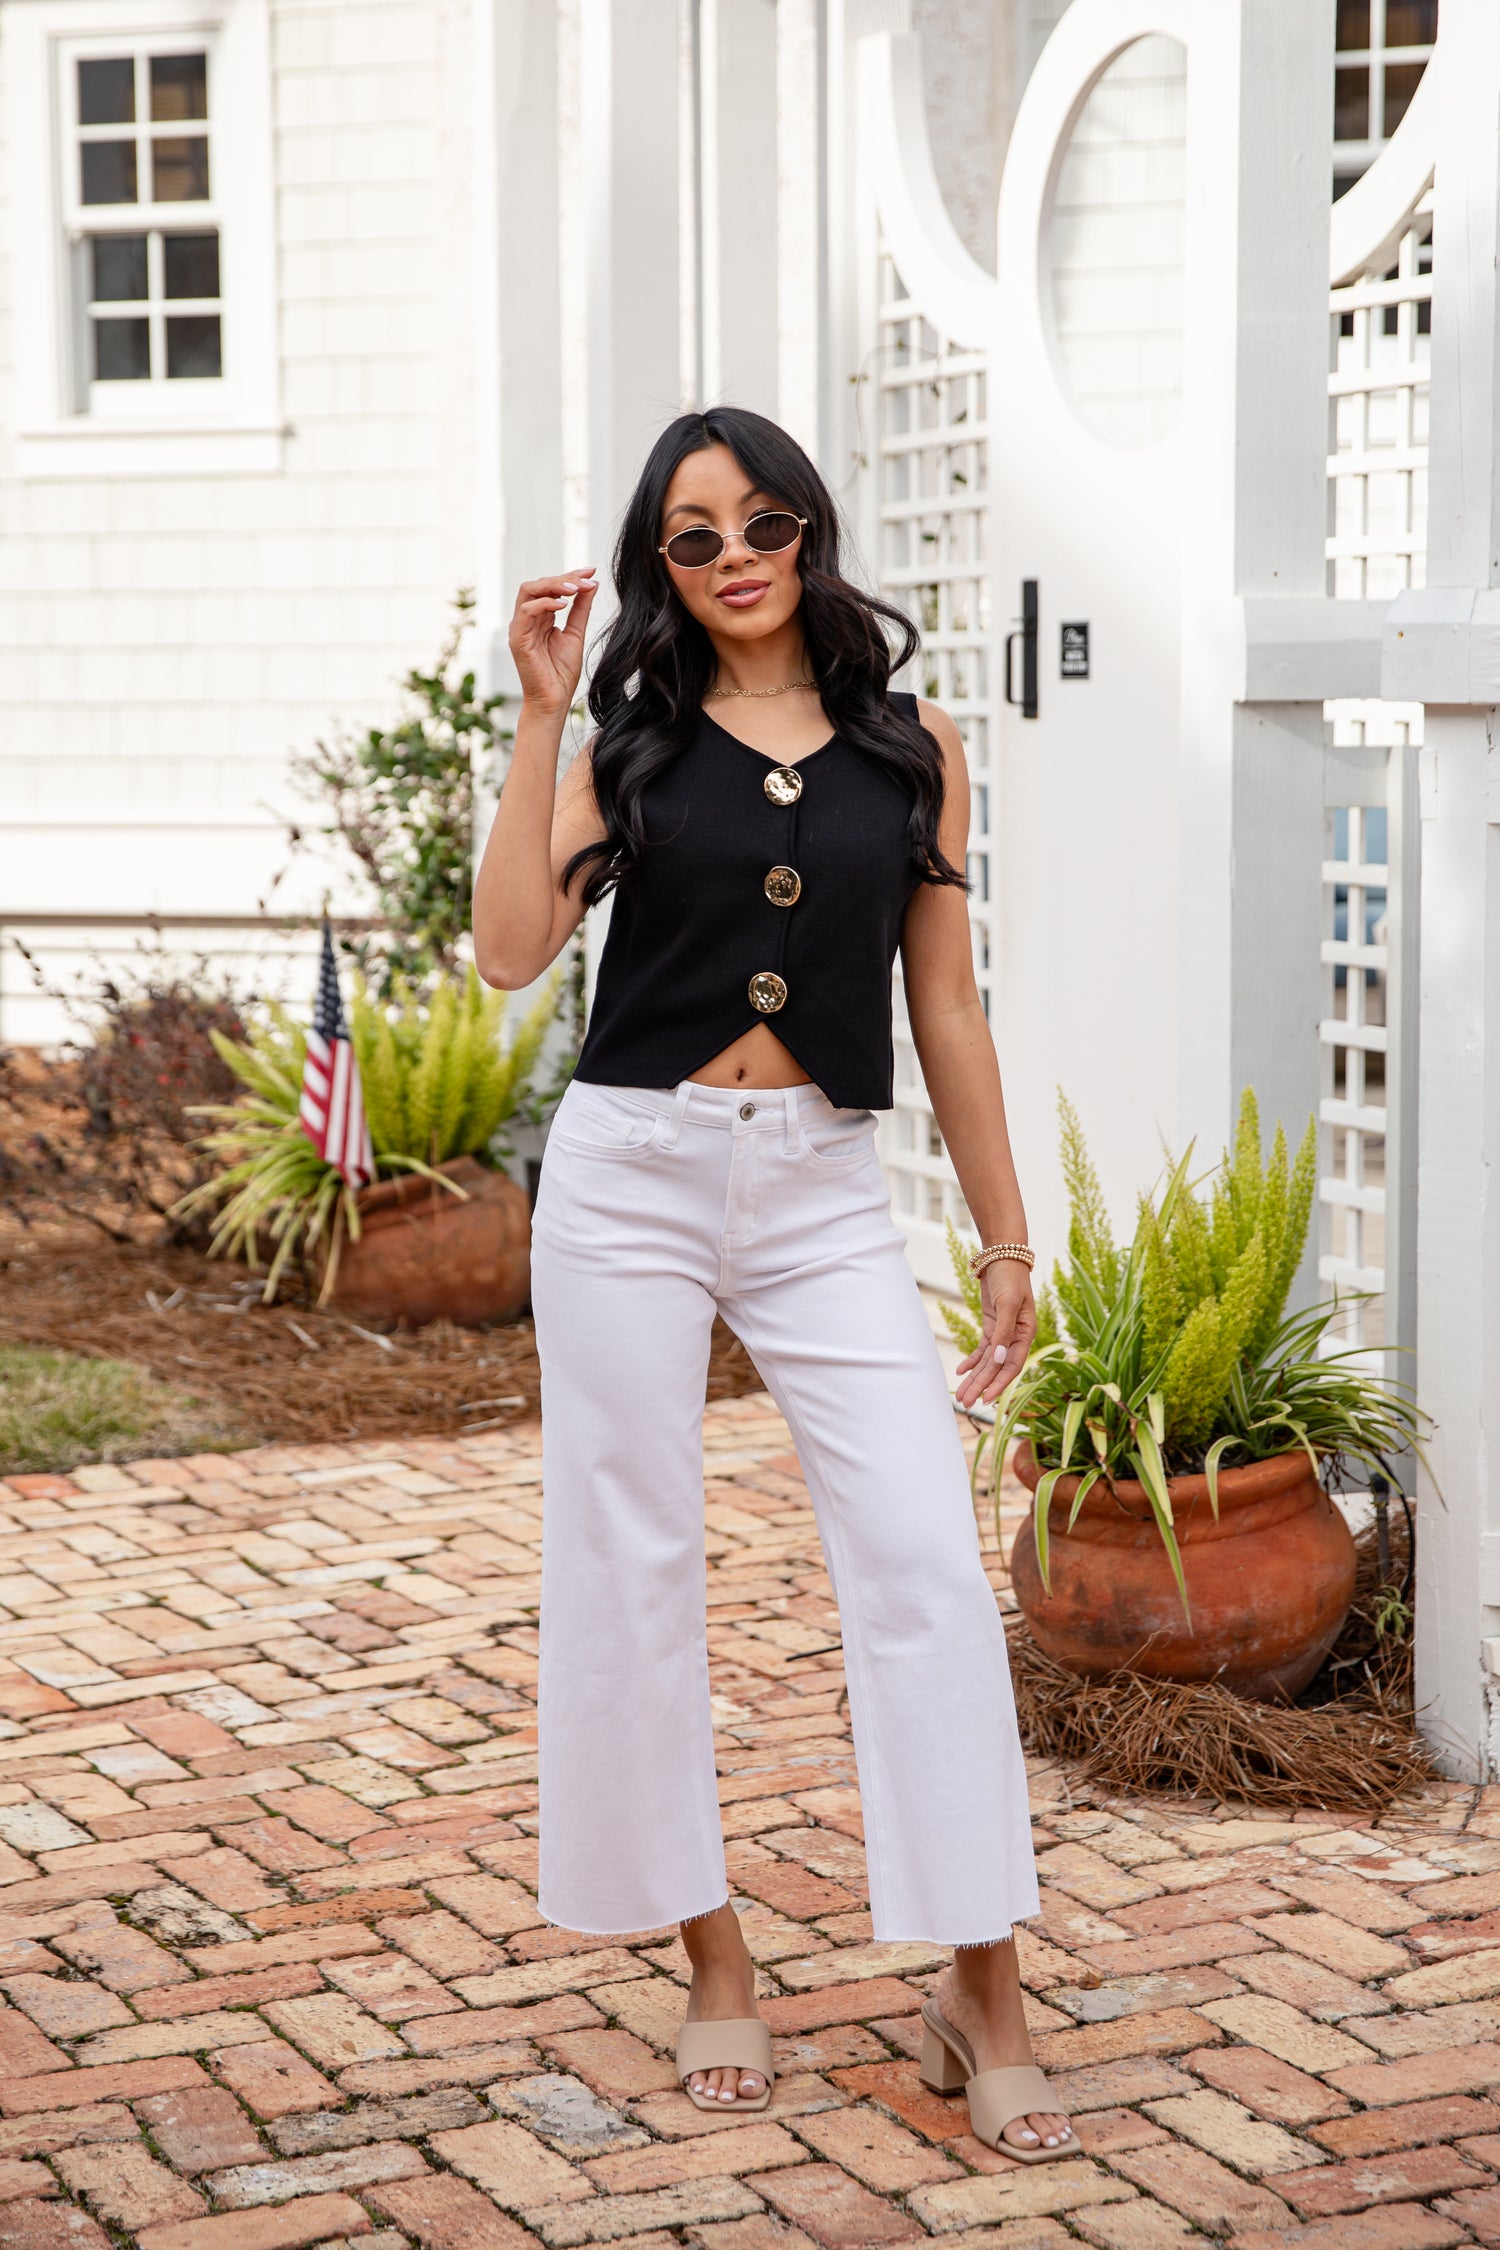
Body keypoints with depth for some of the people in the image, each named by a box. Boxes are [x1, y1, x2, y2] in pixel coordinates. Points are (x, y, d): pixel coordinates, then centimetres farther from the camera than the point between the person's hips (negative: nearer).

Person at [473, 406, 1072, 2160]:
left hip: (826, 1190, 0)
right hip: (632, 1173, 0)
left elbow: (945, 1007, 9)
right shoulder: (634, 743, 5)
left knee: (927, 1559, -9)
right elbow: (513, 949, -9)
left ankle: (982, 1992, -1)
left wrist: (1007, 1241, 8)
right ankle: (712, 1962, 18)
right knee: (634, 1566, 3)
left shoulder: (912, 747, 6)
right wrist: (539, 714, -9)